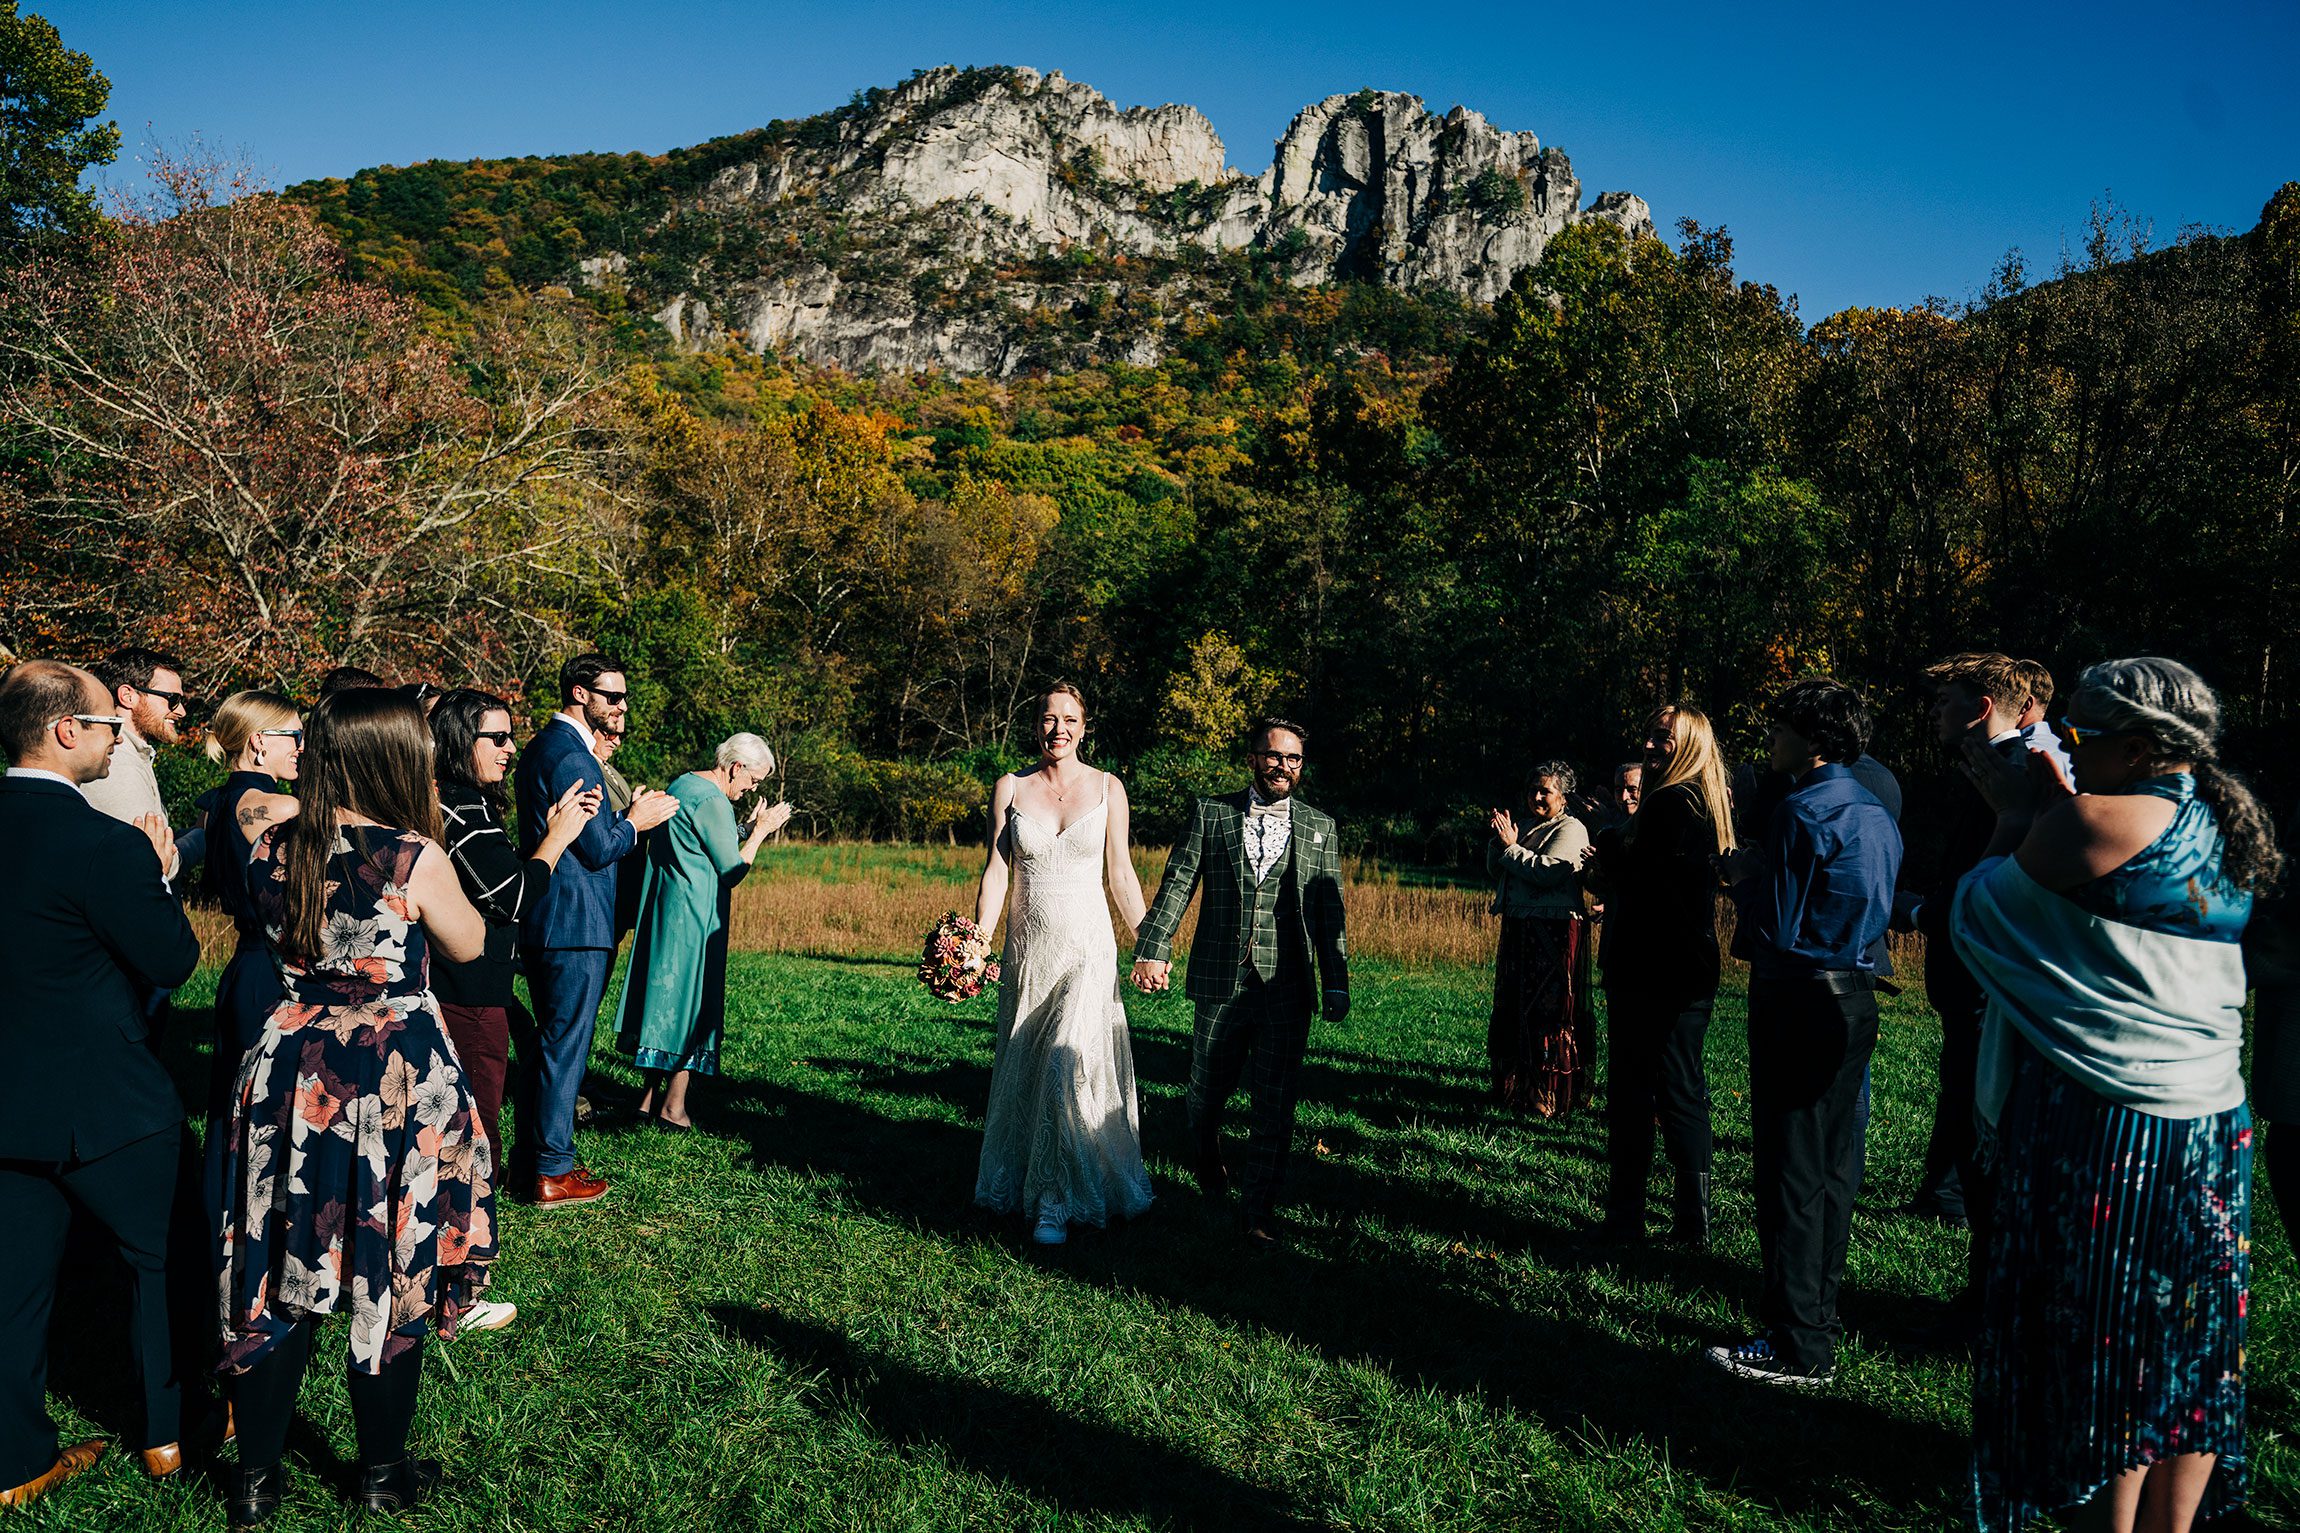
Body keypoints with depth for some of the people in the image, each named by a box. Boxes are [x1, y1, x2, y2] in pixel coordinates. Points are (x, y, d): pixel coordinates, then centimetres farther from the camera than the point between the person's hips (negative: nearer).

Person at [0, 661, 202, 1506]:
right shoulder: (103, 844, -24)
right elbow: (173, 961, -15)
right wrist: (158, 875, -3)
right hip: (100, 1103, -6)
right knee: (159, 1259, 14)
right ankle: (171, 1431, 29)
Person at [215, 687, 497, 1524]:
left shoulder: (272, 850, -2)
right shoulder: (416, 857, -17)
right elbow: (467, 945, -1)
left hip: (291, 1071, 5)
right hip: (399, 1077, -4)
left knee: (282, 1274, 15)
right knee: (390, 1279, 10)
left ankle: (256, 1477, 27)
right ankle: (383, 1473, 25)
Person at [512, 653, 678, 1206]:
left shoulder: (543, 746, 16)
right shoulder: (572, 756, -17)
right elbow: (599, 850, -18)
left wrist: (629, 816, 12)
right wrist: (635, 822, -2)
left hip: (541, 921, 11)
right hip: (575, 925, -11)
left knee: (547, 1040, 18)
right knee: (565, 1043, -3)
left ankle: (530, 1157, 27)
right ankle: (553, 1173, 5)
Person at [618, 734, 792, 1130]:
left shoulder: (682, 785, 14)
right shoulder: (712, 801, -16)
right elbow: (733, 871, -13)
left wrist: (747, 828, 16)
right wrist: (760, 831, -3)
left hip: (661, 911, 10)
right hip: (693, 918, -9)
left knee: (664, 999, 13)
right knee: (690, 1005, -2)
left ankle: (651, 1097, 17)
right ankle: (673, 1106, 3)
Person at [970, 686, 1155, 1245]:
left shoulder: (1107, 788, 1)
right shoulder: (1010, 788, 3)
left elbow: (1120, 875, 5)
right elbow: (996, 870, 1)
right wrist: (977, 942, -11)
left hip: (1088, 946, -2)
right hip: (1028, 947, 2)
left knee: (1071, 1064, -13)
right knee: (1025, 1070, 10)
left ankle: (1056, 1202, -3)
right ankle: (1022, 1184, 27)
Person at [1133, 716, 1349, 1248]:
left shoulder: (1320, 829, 8)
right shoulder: (1210, 814, 5)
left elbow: (1330, 912, 8)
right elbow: (1177, 884, -1)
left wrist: (1337, 984, 4)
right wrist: (1153, 950, -12)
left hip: (1288, 989, 0)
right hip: (1221, 983, 0)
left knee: (1275, 1101, 0)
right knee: (1208, 1085, 13)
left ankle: (1259, 1206, 13)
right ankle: (1208, 1154, 45)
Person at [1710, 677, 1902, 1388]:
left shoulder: (1804, 812, -15)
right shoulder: (1876, 814, 12)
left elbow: (1776, 928, -16)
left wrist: (1743, 878, 1)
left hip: (1800, 1002, -9)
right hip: (1854, 1000, 9)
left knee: (1791, 1171, -4)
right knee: (1834, 1164, 15)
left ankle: (1799, 1347, 0)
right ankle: (1822, 1311, 24)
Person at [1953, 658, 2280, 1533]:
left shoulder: (2099, 819, -17)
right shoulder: (2225, 828, 7)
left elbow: (1989, 905, -5)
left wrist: (2019, 813, 7)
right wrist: (2044, 805, 15)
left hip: (2107, 1123, -7)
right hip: (2214, 1123, 7)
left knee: (2106, 1338, 6)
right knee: (2190, 1348, 15)